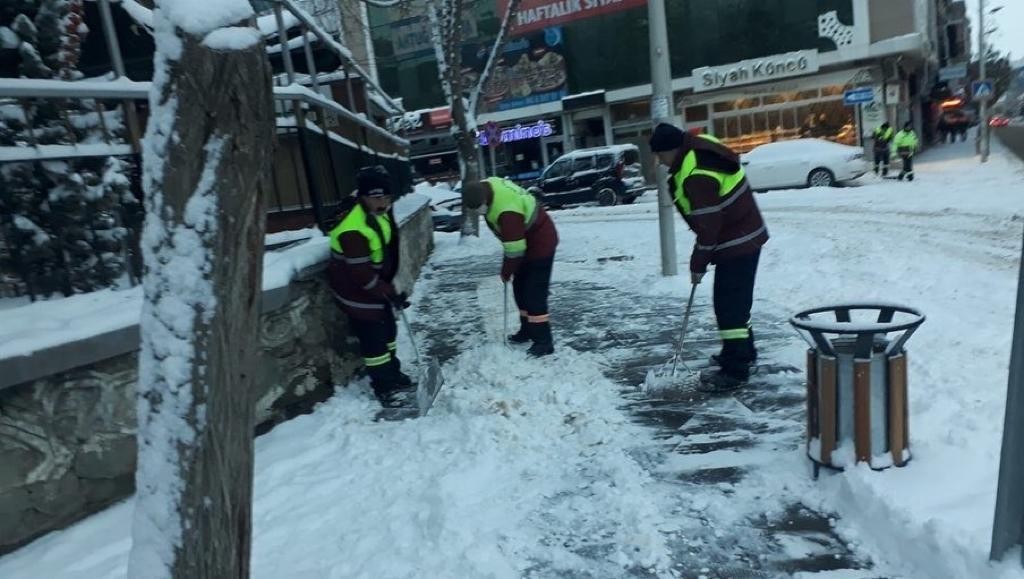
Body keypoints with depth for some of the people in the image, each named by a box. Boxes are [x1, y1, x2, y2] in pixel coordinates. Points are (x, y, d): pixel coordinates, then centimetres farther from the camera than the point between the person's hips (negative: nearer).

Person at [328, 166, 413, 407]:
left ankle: (393, 374, 38)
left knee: (388, 330, 20)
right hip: (356, 290, -9)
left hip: (376, 284, 9)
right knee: (373, 338, 2)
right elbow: (361, 274, -30)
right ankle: (384, 387, 19)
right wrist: (391, 294, -22)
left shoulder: (380, 211, -5)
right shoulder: (353, 230, -33)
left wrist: (389, 285, 15)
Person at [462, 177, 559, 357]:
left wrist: (506, 272, -13)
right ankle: (527, 330, 29)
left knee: (534, 294, -9)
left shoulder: (507, 211, -37)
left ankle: (544, 341, -2)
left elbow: (514, 249, -29)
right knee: (520, 288, 15)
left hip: (540, 243, -10)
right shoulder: (485, 186, -9)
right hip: (527, 239, 10)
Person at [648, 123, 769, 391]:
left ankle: (735, 370, -1)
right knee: (736, 299, 21)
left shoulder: (697, 176, -27)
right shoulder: (697, 150, 6)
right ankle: (743, 352, 36)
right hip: (744, 235, 11)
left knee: (729, 304, -7)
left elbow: (708, 225, -25)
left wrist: (698, 263, -13)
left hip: (736, 243, -11)